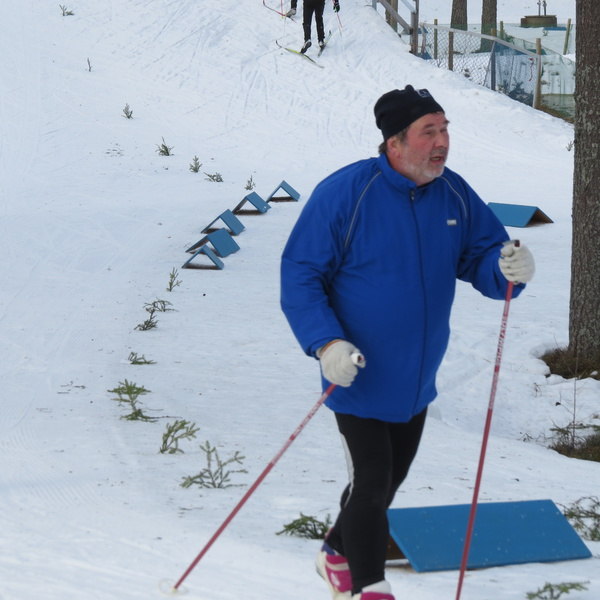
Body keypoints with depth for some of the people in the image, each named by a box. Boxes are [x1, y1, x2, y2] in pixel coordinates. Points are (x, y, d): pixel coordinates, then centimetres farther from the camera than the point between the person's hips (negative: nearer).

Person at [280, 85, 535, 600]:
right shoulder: (345, 193, -19)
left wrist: (510, 268, -21)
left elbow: (483, 258, 4)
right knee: (372, 484, -3)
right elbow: (299, 275, -16)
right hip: (360, 379, -6)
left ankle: (340, 554, 46)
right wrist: (326, 342, -28)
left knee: (385, 482, 21)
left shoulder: (454, 194, -3)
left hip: (415, 382, 6)